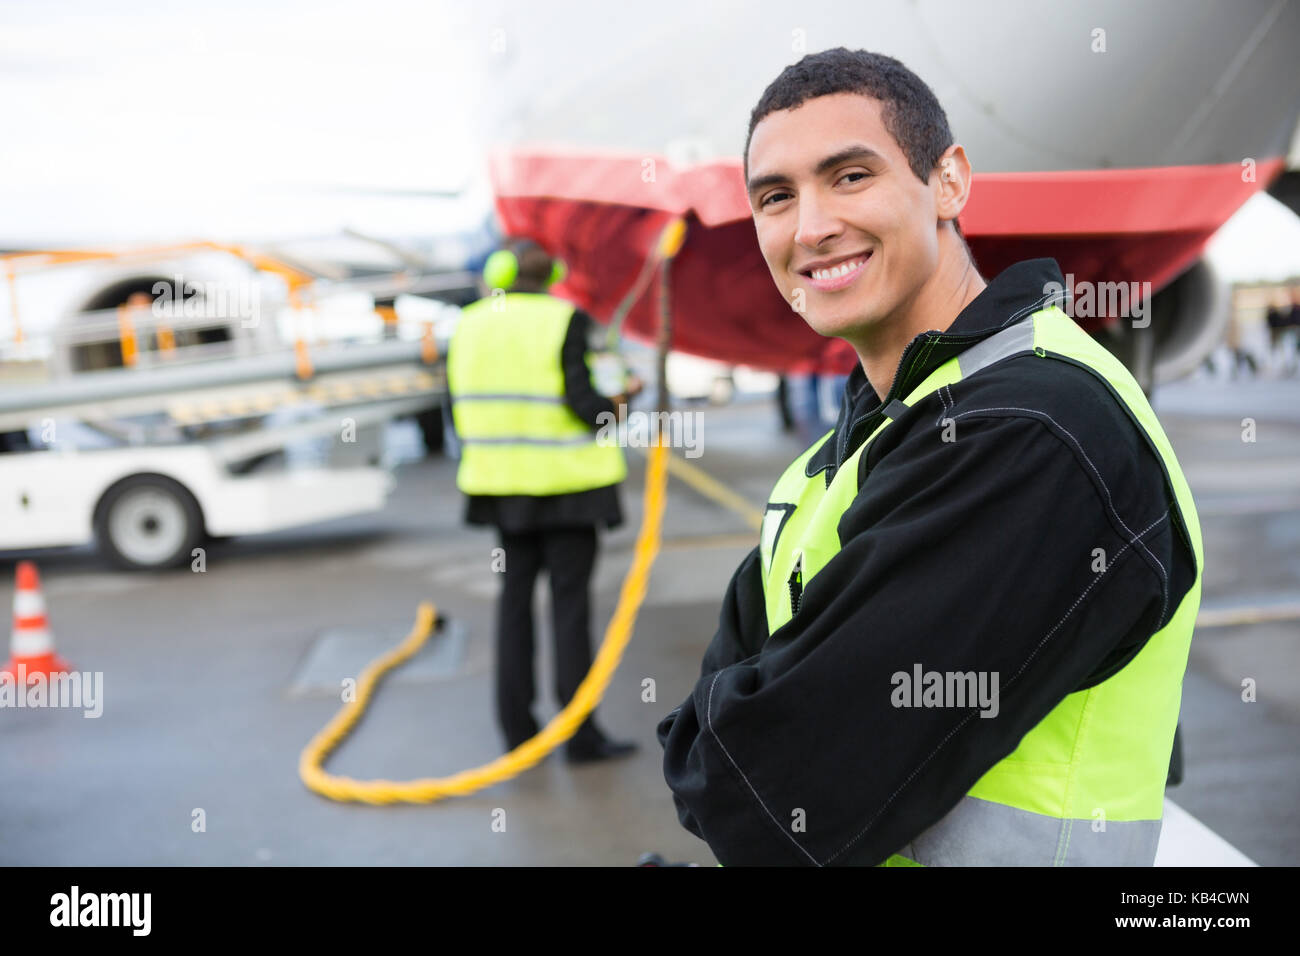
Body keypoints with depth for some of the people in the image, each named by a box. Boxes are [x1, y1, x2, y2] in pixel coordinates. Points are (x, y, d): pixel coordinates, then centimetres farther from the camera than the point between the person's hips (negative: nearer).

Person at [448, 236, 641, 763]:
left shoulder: (470, 324, 4)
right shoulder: (567, 321, -12)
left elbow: (460, 406, 6)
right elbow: (584, 402, -19)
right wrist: (620, 403, 1)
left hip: (502, 481, 5)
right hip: (565, 480, -5)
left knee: (515, 595, 13)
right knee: (570, 600, 1)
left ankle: (516, 726, 16)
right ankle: (579, 733, 5)